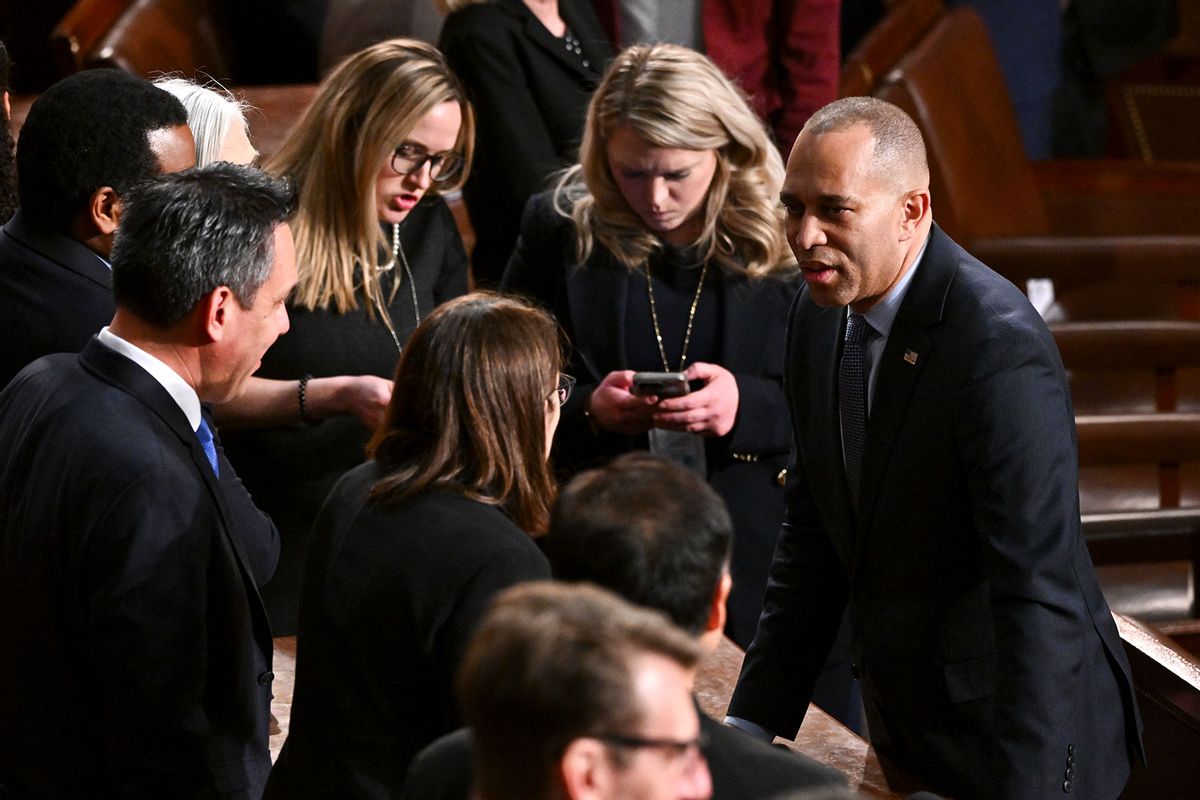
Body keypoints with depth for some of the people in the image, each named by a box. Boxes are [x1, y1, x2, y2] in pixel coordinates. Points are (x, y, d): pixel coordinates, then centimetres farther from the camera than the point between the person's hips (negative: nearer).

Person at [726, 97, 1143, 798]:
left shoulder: (1000, 345, -26)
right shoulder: (821, 314, -1)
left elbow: (1039, 590, -30)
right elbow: (815, 537, 6)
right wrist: (753, 724, 0)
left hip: (1028, 739, -7)